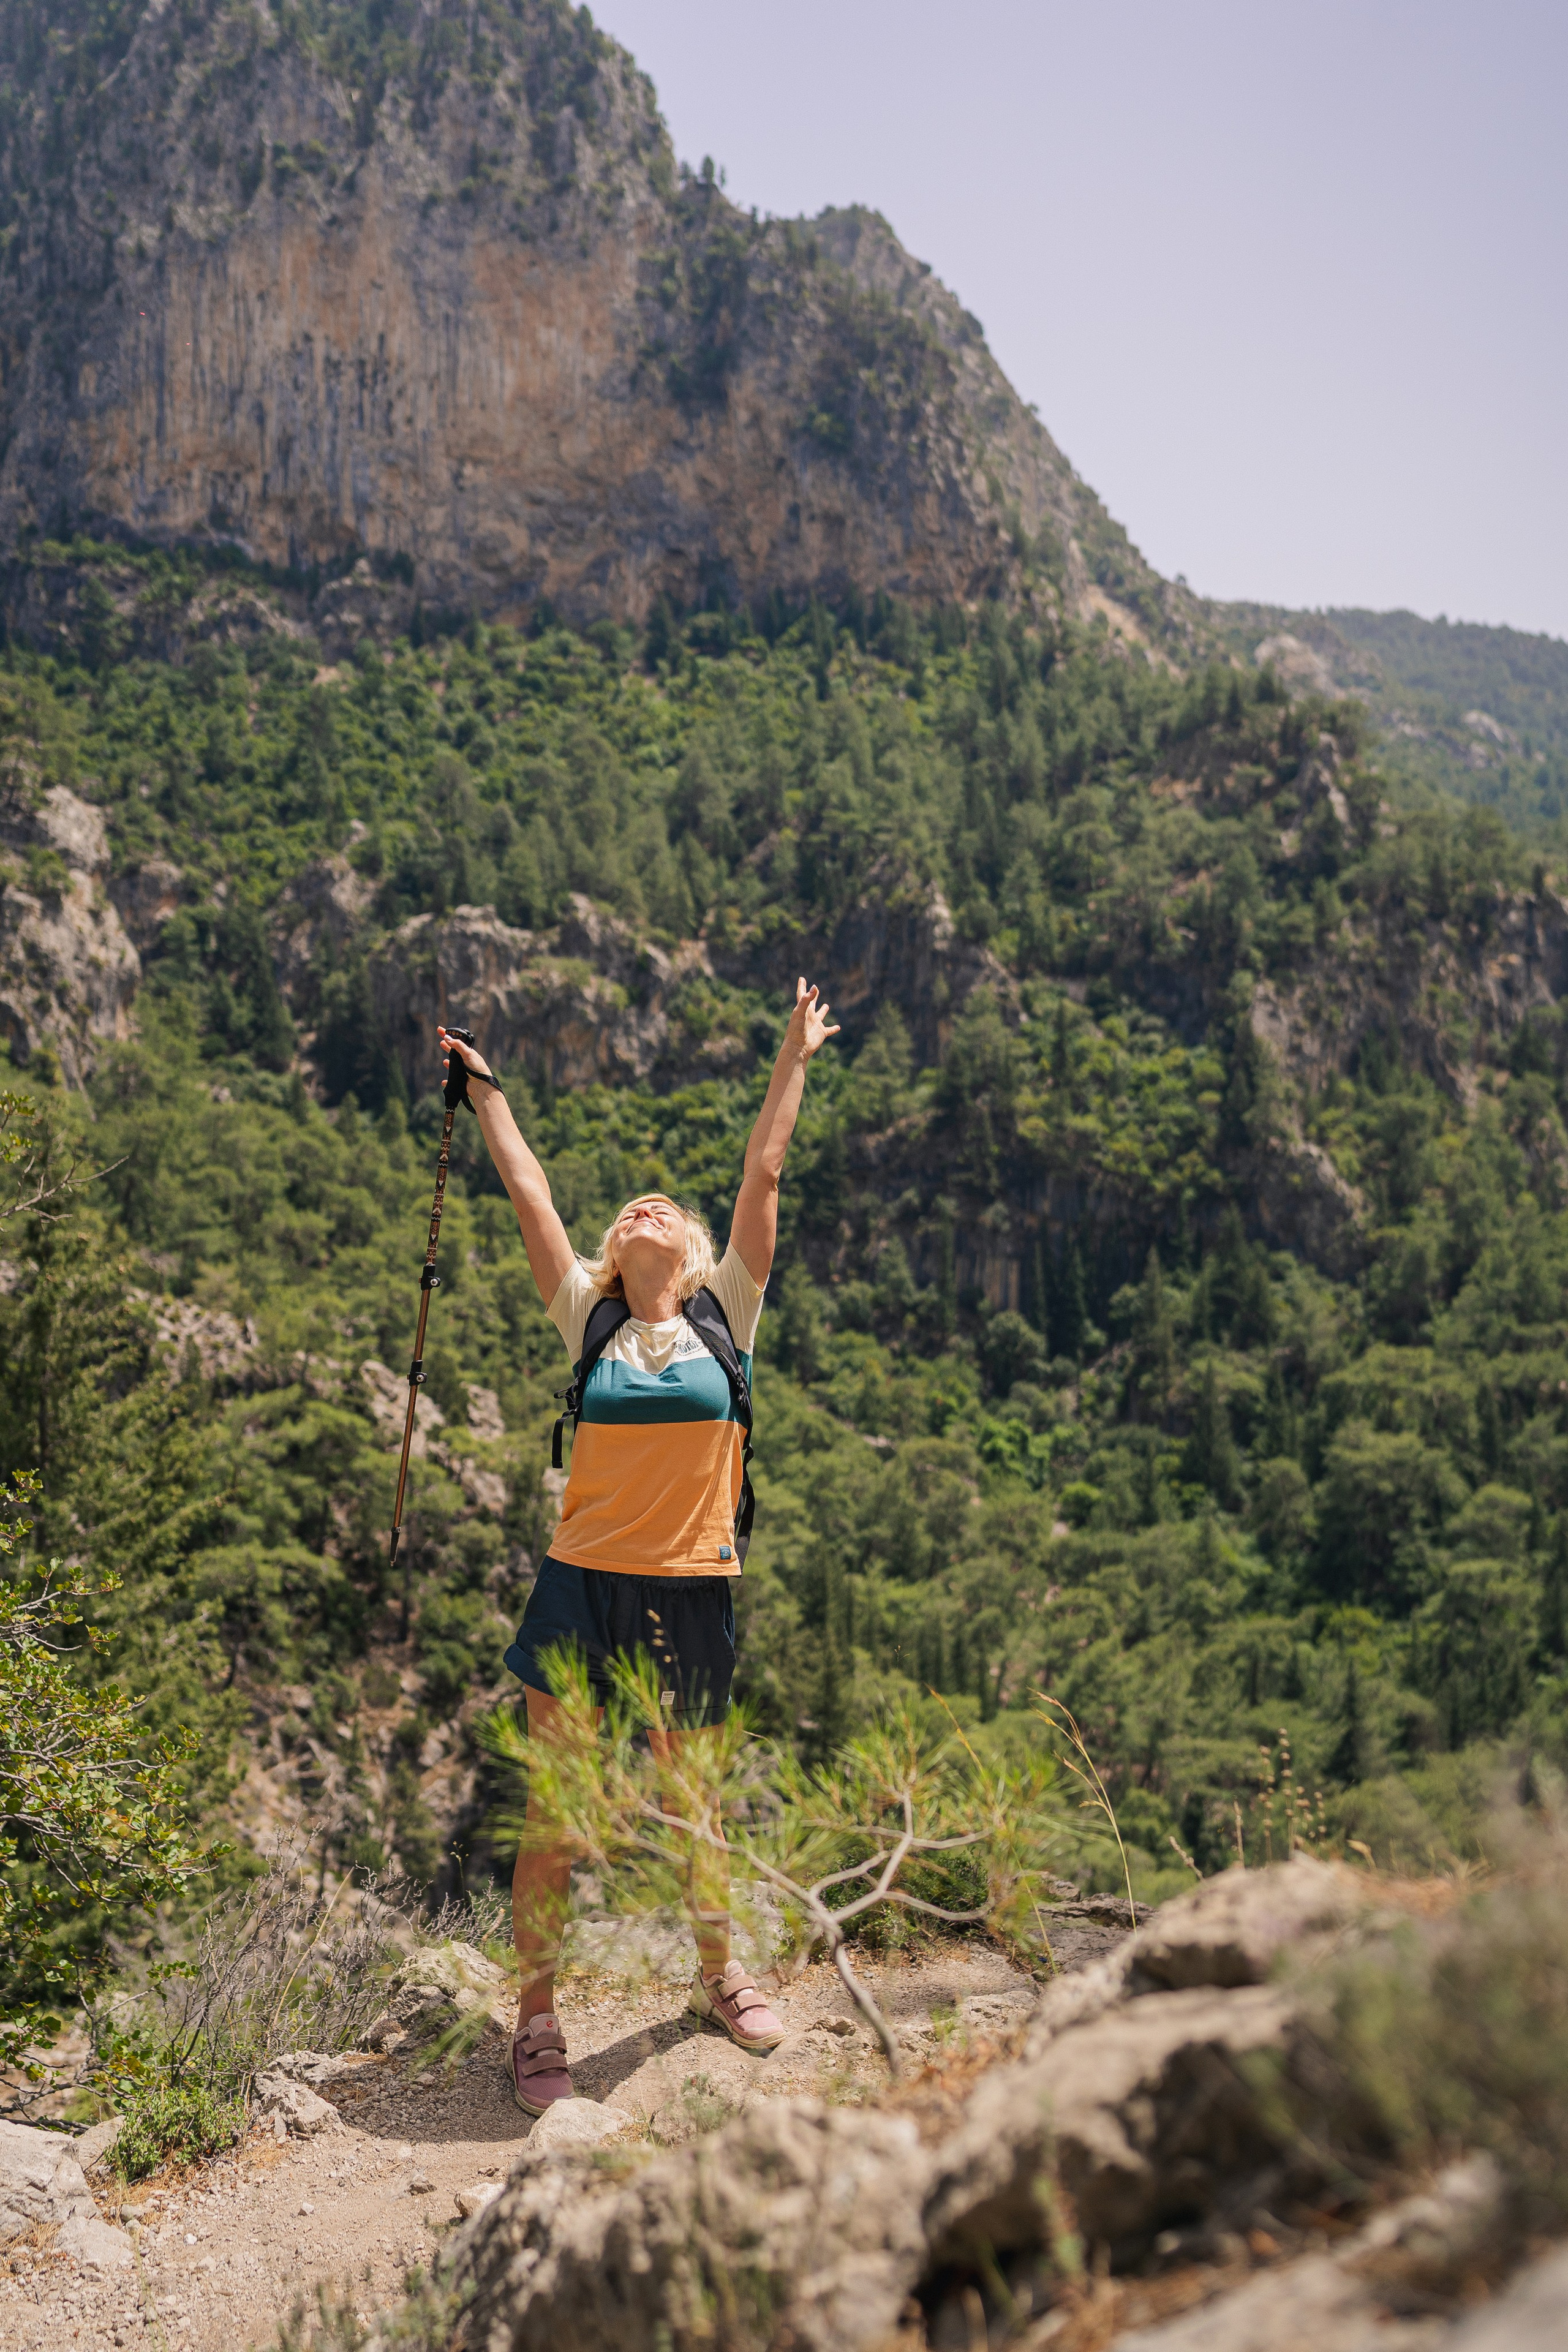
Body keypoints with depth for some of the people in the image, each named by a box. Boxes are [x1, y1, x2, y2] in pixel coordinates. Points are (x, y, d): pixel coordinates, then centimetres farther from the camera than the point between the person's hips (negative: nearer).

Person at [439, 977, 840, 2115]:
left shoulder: (727, 1315, 3)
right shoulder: (590, 1321, 4)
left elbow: (764, 1176, 4)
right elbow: (531, 1193, 7)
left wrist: (796, 1060, 7)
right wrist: (487, 1091, 15)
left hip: (690, 1590, 0)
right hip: (582, 1582, 0)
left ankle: (720, 1972, 39)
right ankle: (538, 2021, 20)